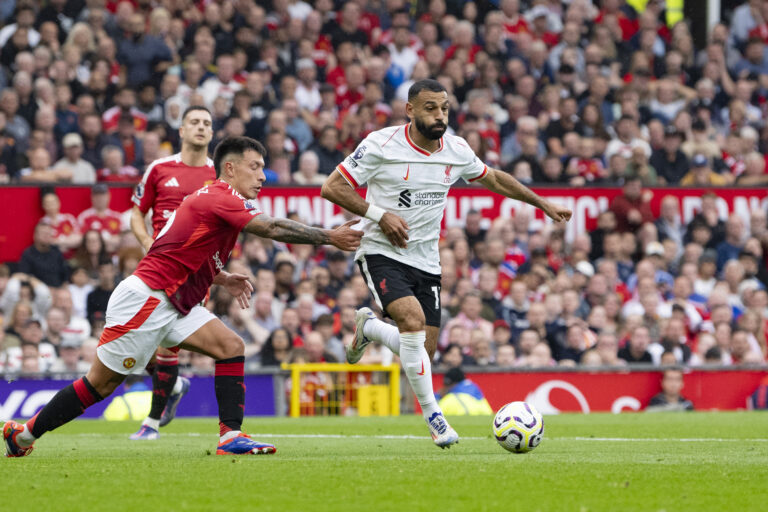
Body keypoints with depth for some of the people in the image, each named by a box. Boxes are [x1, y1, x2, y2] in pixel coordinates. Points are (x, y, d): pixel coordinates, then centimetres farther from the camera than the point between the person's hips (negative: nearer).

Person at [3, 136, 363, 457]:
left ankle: (231, 436, -13)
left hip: (174, 305, 10)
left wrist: (221, 279, 14)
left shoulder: (217, 199, 15)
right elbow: (273, 229, -24)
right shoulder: (221, 198, -16)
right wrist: (329, 237, -19)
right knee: (100, 384, -2)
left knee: (231, 347, -6)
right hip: (145, 298, -10)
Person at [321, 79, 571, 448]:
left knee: (423, 353, -1)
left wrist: (543, 204, 23)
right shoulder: (381, 145, -13)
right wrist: (379, 214, -20)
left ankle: (368, 328, 30)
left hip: (426, 261, 5)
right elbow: (331, 187, -12)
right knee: (413, 320, -29)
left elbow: (493, 179, 21)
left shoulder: (456, 150, 2)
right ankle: (433, 416, -17)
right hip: (382, 253, -5)